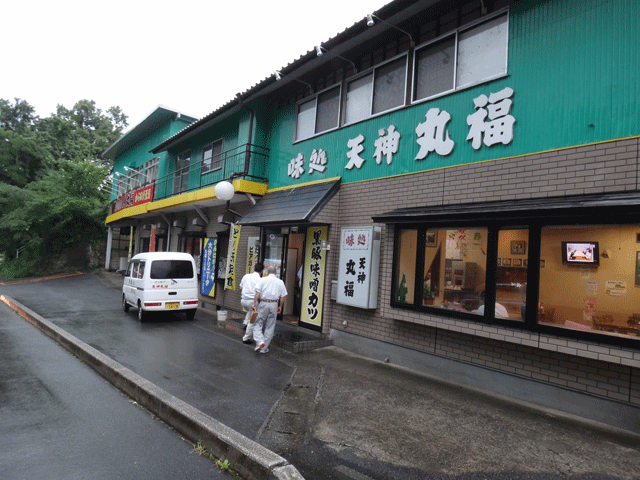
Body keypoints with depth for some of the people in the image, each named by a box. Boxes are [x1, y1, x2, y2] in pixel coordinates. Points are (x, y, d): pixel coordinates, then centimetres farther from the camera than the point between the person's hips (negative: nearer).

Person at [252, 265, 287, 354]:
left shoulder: (262, 280, 1)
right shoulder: (280, 282, 8)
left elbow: (257, 293, -8)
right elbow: (282, 297, 6)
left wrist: (254, 303, -3)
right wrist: (280, 307, 16)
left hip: (263, 304, -2)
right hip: (274, 304, 2)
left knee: (258, 324, 7)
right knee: (270, 327, 9)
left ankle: (260, 341, -15)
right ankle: (264, 348, 13)